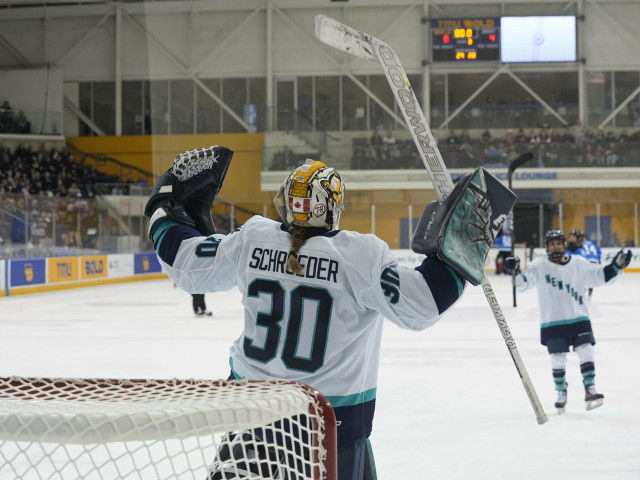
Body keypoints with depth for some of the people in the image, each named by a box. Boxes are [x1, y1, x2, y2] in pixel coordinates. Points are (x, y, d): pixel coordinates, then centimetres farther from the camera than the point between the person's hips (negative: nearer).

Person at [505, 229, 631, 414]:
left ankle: (590, 391, -1)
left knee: (586, 351, -9)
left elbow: (600, 275, 6)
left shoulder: (578, 263, 2)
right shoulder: (539, 266, -3)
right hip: (552, 322, -1)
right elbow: (523, 283, -11)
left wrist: (616, 265, -7)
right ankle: (561, 394, 21)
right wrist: (515, 272, -30)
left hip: (578, 318, 1)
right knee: (558, 359, 3)